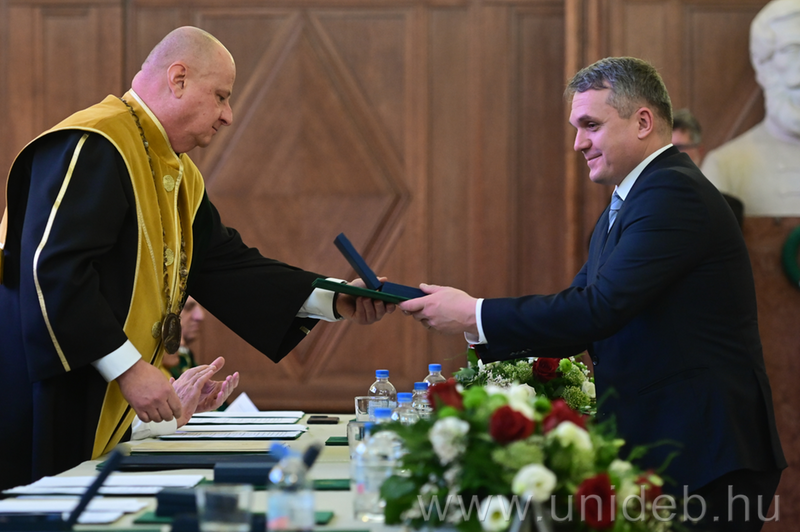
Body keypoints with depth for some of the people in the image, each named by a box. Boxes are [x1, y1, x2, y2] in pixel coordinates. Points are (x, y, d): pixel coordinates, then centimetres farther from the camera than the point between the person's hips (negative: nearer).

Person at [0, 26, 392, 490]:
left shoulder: (177, 173, 17)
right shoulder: (93, 147, -16)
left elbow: (226, 264, 14)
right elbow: (52, 268, -25)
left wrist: (335, 301, 4)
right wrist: (129, 368, -24)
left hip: (101, 406, 10)